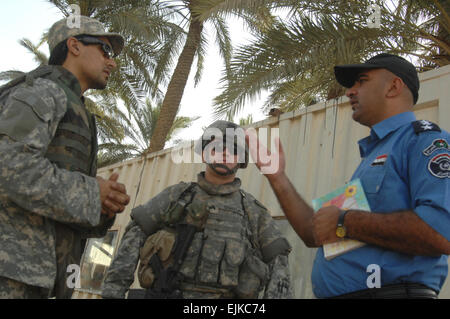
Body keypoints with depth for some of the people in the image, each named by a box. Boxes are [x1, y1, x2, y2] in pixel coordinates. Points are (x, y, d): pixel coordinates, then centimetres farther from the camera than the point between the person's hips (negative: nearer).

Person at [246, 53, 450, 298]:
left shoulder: (426, 140, -8)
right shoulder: (370, 157, 18)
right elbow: (314, 236, 16)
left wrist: (344, 223, -17)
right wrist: (277, 178, 10)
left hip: (391, 290, -8)